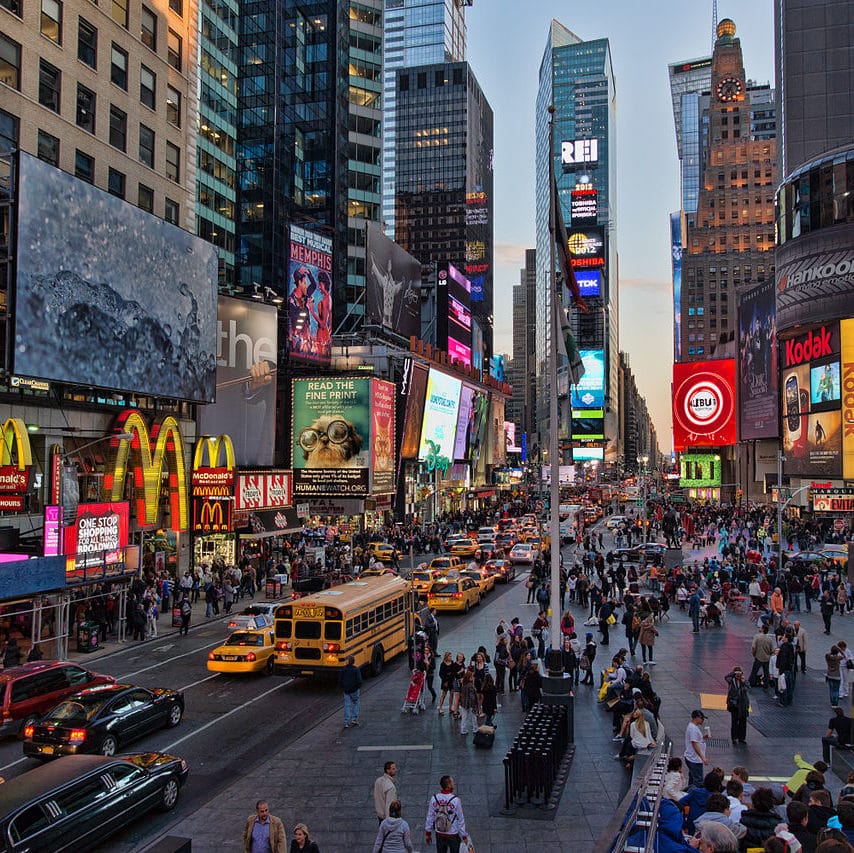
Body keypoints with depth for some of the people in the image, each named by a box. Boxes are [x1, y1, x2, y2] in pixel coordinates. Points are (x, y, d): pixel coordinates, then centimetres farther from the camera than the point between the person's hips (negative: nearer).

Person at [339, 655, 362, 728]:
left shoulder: (343, 669, -1)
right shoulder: (356, 670, -12)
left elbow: (340, 680, 4)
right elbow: (359, 681, -17)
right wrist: (359, 688, 0)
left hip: (346, 690, 3)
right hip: (354, 690, -3)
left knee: (347, 706, 6)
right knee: (355, 703, 17)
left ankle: (346, 722, 3)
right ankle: (354, 719, 12)